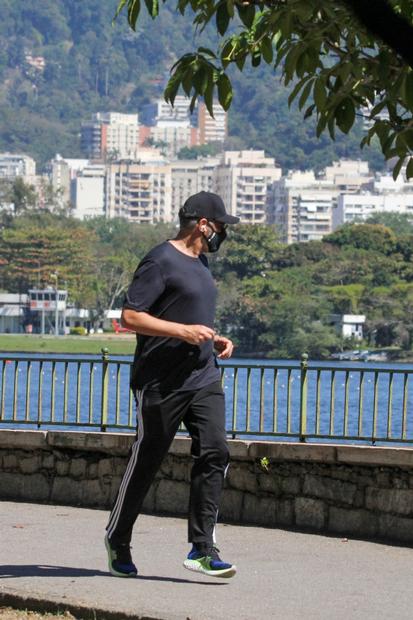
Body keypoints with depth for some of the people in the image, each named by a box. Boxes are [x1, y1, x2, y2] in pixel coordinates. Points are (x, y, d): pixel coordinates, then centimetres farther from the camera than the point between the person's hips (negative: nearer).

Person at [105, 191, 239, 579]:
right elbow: (130, 317, -15)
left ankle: (201, 549, -9)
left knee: (214, 453, -8)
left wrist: (213, 339, 14)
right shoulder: (161, 261, -10)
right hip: (162, 383, -8)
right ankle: (117, 541, 20)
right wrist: (184, 331, -20)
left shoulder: (199, 262, 18)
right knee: (145, 463, 2)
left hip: (204, 380, 8)